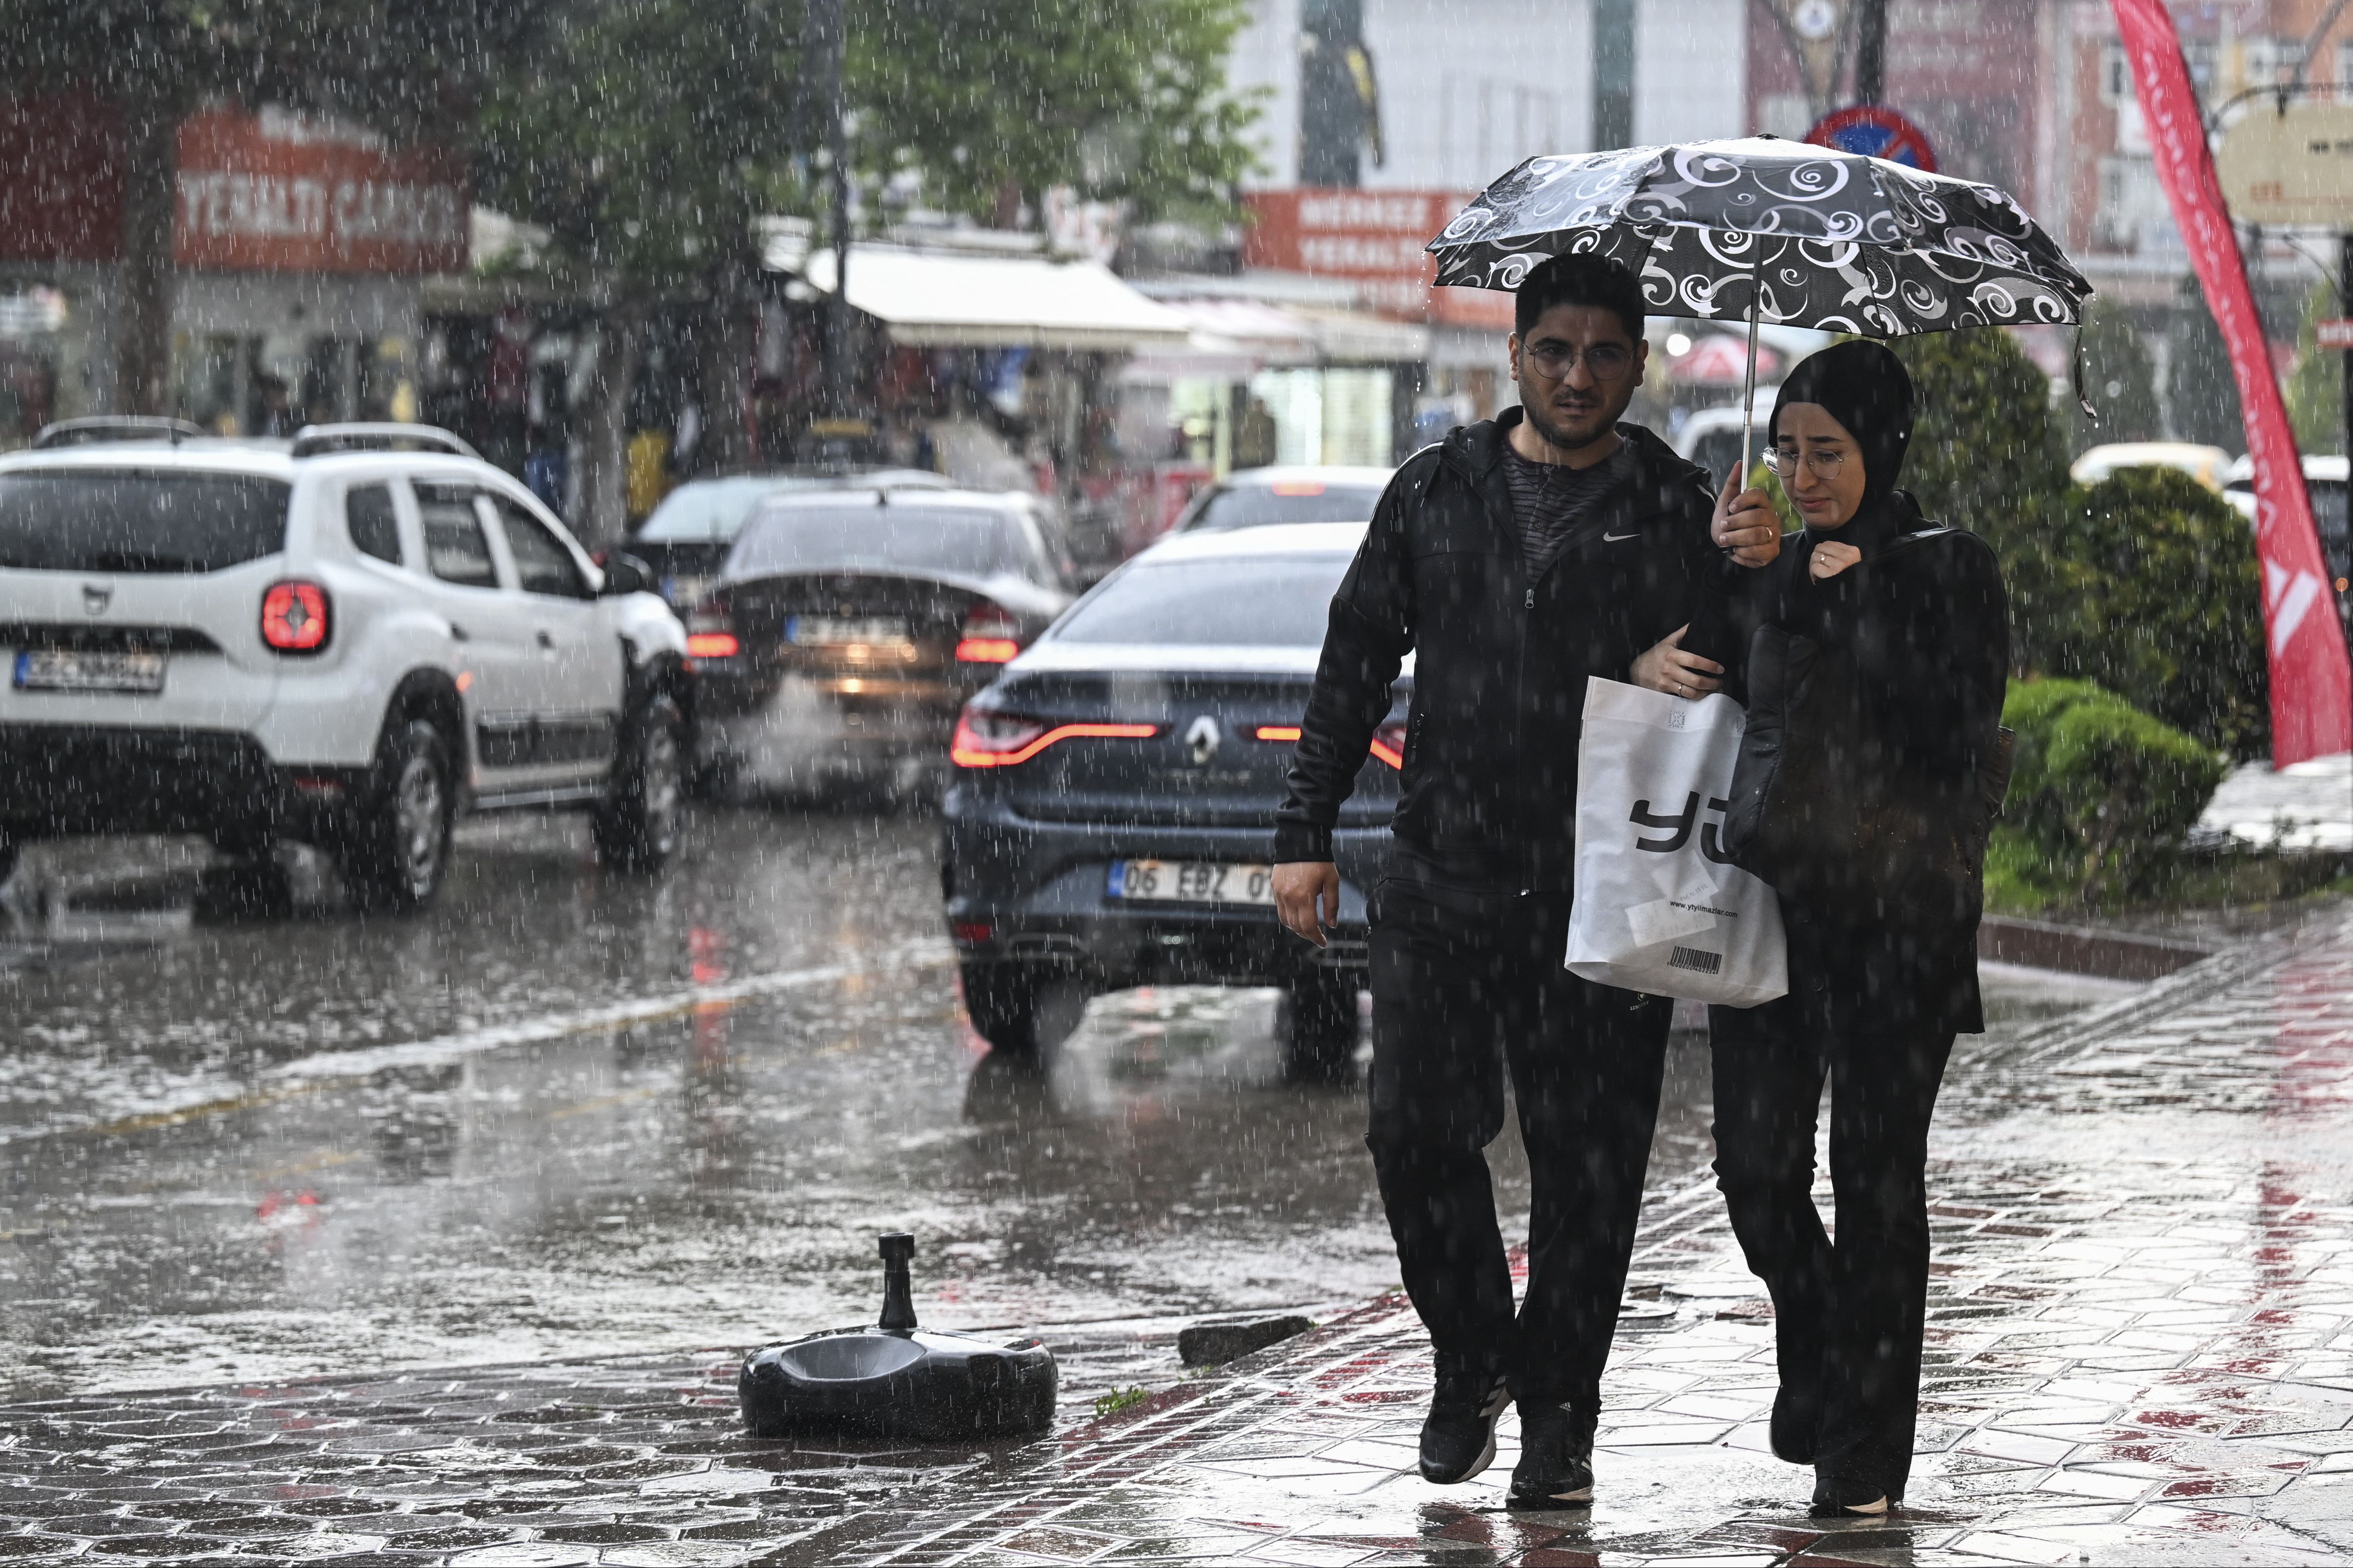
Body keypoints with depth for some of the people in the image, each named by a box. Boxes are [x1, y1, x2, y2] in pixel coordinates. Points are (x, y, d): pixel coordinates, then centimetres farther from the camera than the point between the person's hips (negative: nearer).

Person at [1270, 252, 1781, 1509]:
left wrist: (1744, 580, -16)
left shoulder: (1675, 512, 4)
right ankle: (1470, 1358, 19)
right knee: (1418, 1133, -3)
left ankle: (1558, 1408, 13)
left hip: (1599, 888, -1)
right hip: (1441, 876, 2)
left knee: (1587, 1158, 0)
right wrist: (1306, 829, 8)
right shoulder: (1438, 492, 9)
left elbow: (1720, 676, 4)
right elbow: (1356, 660, 13)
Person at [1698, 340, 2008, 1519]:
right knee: (1755, 1166, 0)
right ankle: (1820, 1351, 28)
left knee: (1876, 1176, 0)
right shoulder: (1764, 565, 11)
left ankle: (1865, 1443, 8)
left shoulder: (1946, 571, -2)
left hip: (1894, 918, -4)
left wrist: (1851, 596, -12)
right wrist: (1722, 576, -5)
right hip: (1768, 902, 4)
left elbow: (1955, 735, -12)